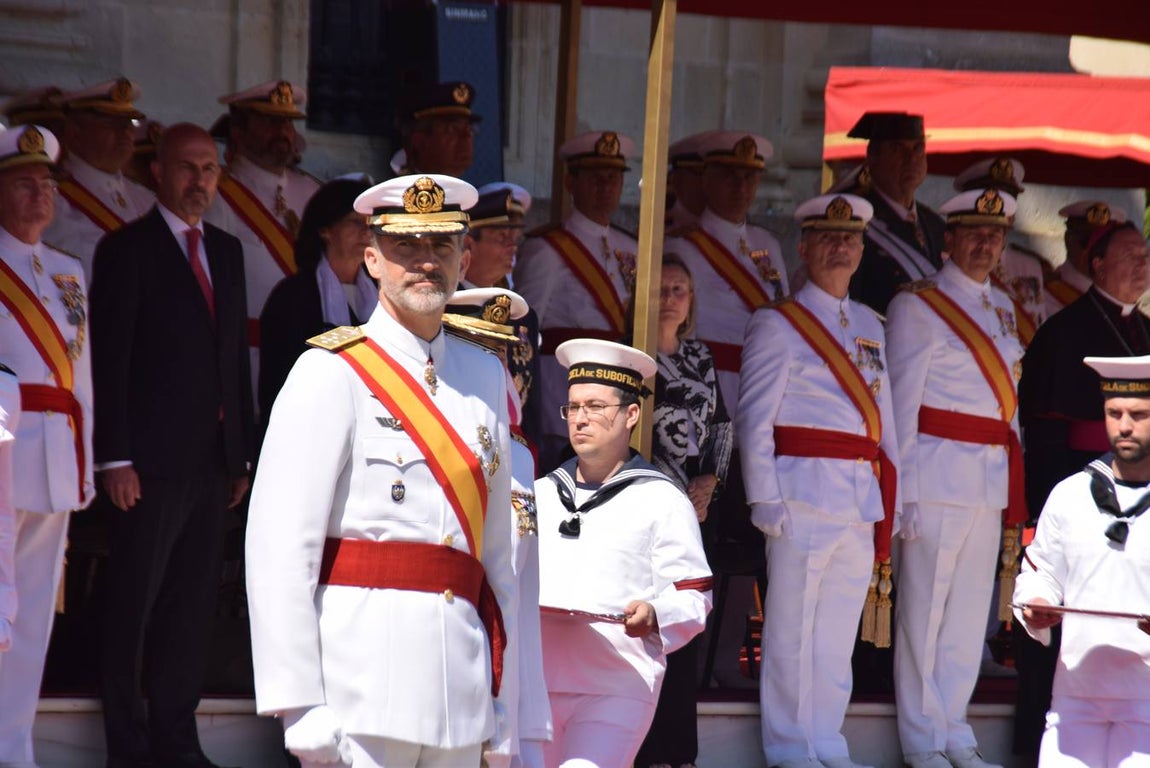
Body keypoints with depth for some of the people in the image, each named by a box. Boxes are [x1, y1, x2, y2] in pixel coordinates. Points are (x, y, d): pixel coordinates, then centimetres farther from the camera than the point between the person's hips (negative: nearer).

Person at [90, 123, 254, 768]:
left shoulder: (228, 252, 15)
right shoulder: (127, 251, -4)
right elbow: (109, 362, -8)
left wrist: (243, 454, 12)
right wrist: (116, 459, -14)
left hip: (214, 464, 6)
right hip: (153, 464, -6)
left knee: (193, 606, 8)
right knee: (134, 607, 0)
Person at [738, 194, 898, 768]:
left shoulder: (869, 326, 18)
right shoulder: (778, 325, 0)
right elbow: (754, 419, -4)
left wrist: (889, 500, 13)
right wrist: (765, 500, -12)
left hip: (862, 499, 6)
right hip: (804, 492, -6)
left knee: (839, 630, 9)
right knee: (793, 628, -2)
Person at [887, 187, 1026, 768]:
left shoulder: (1002, 307, 16)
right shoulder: (919, 306, -5)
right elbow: (901, 402, -7)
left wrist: (1014, 490, 14)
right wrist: (902, 491, -11)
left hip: (991, 478, 6)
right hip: (938, 473, -6)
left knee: (971, 611, 9)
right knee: (925, 608, -1)